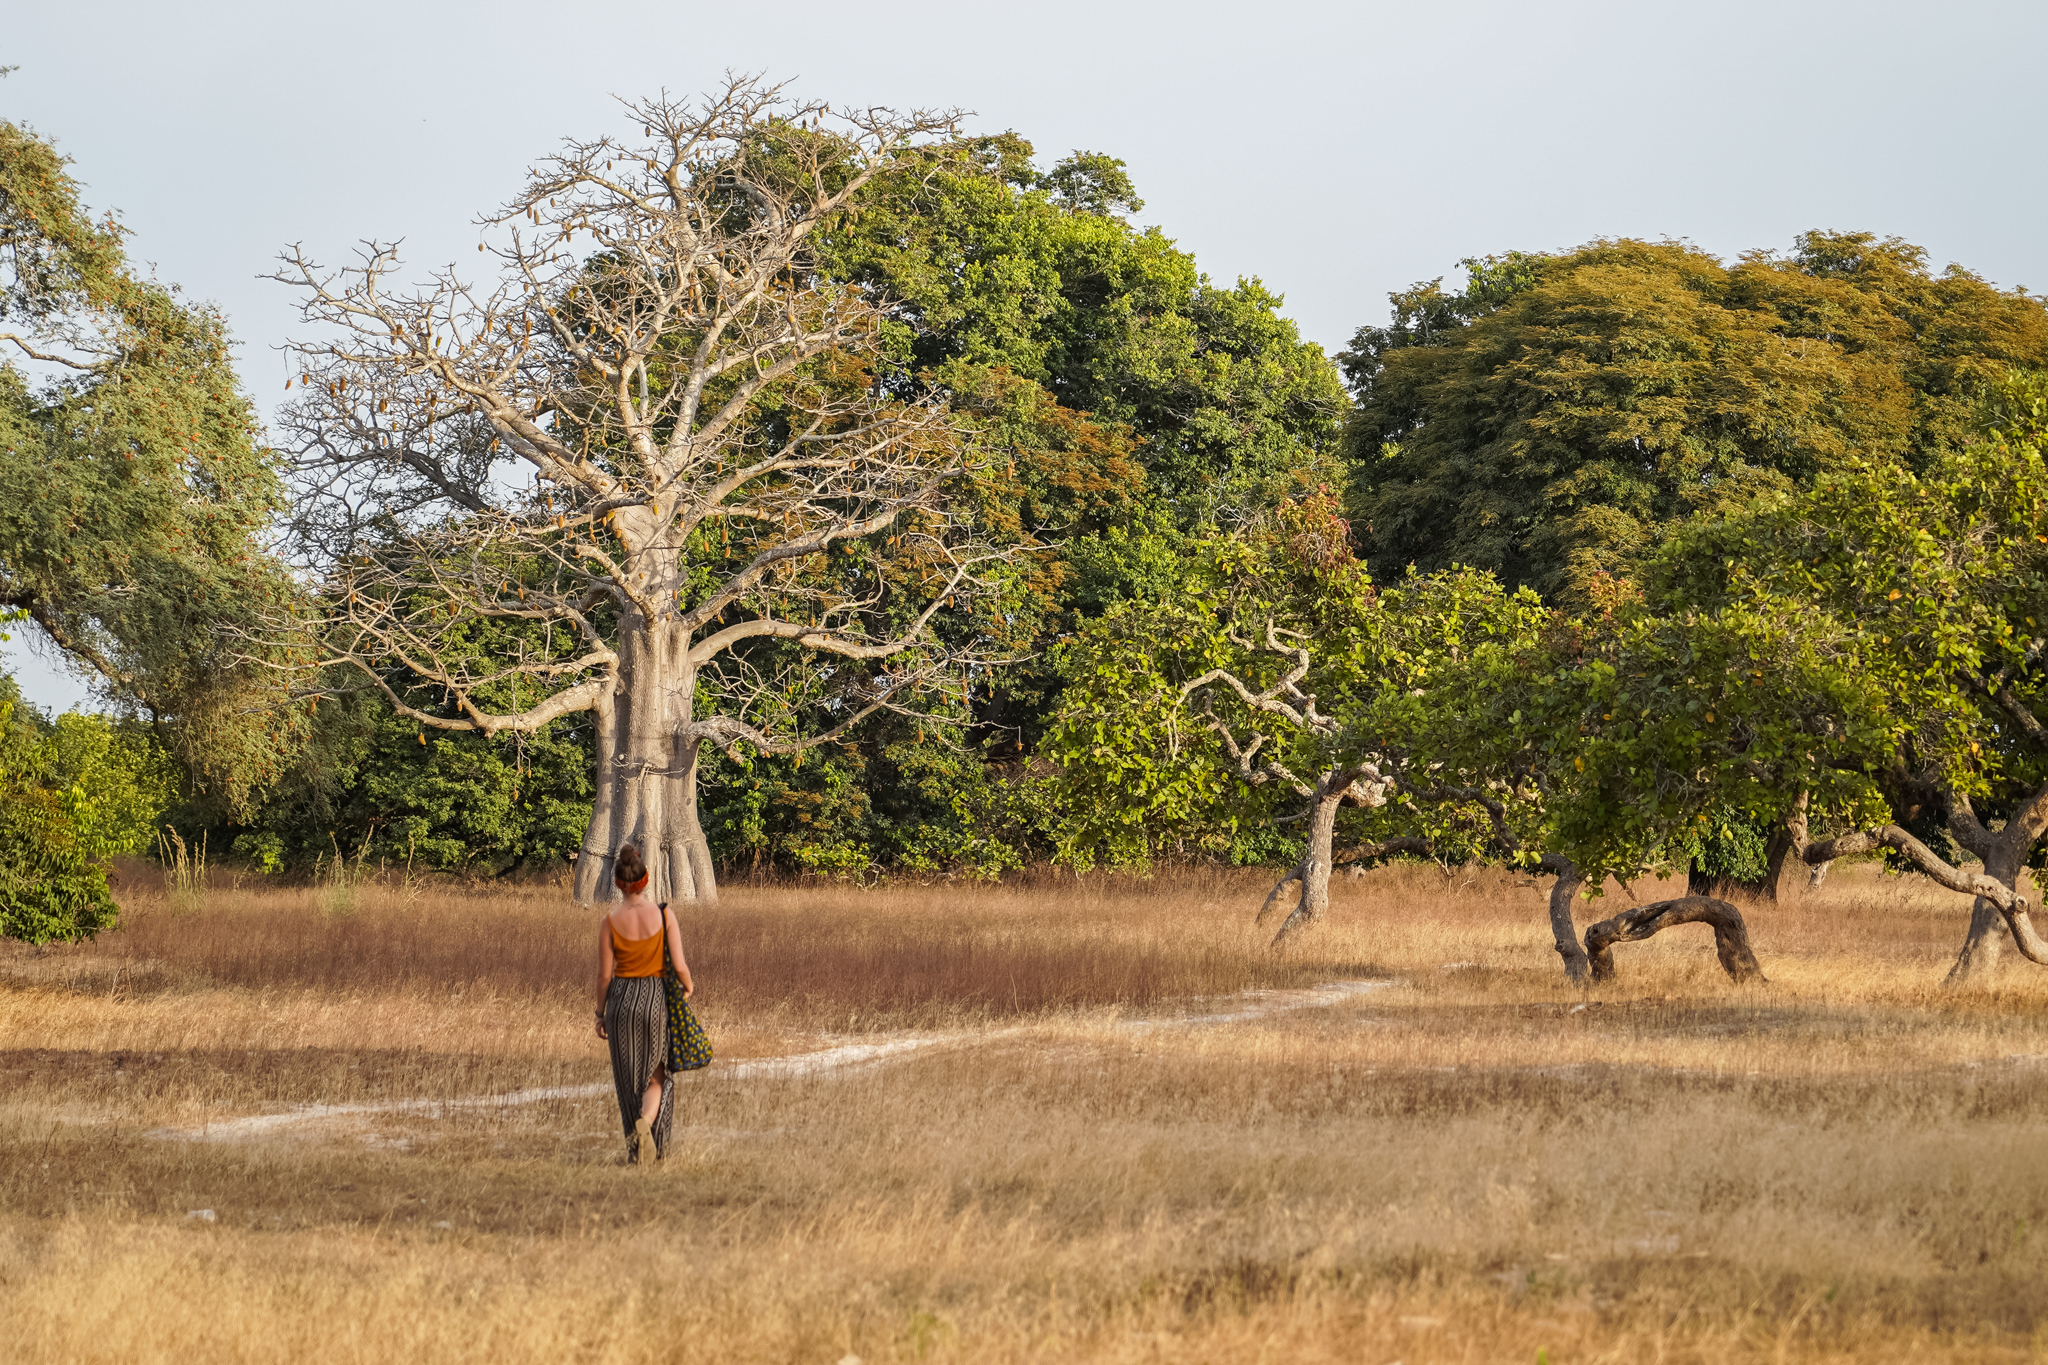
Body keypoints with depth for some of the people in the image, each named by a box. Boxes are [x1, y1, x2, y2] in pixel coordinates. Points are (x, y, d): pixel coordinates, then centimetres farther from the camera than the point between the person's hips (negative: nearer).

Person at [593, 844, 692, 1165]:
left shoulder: (610, 922, -8)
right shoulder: (664, 915, -10)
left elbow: (604, 974, -4)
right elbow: (679, 965, -10)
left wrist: (600, 1014, 8)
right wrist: (688, 985, 12)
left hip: (621, 1000, 1)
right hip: (656, 998, -1)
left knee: (628, 1077, 14)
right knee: (656, 1074, 12)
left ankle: (634, 1148, 14)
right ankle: (645, 1121, -17)